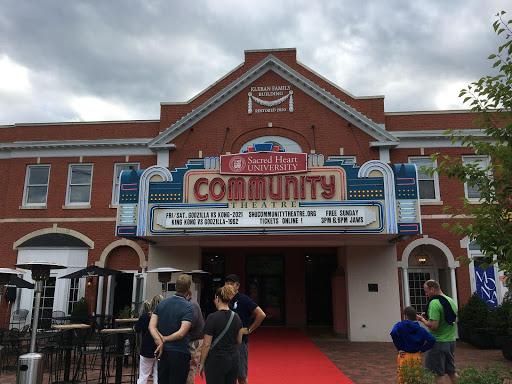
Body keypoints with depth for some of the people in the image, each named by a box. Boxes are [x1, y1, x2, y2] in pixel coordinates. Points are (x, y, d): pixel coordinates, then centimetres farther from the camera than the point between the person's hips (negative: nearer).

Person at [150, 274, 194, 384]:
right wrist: (165, 339, -8)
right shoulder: (188, 307, -14)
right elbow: (181, 333, -22)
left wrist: (160, 341, -12)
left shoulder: (161, 303, 4)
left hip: (163, 352, 6)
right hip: (180, 353, -6)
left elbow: (152, 326, -3)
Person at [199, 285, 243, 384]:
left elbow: (207, 344, -13)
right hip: (234, 359, 6)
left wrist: (201, 363, -4)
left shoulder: (213, 317, -15)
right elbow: (239, 341, 10)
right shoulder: (236, 317, 3)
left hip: (217, 360, -6)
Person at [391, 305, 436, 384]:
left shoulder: (400, 325, -4)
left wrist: (399, 348, -14)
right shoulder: (421, 329, 5)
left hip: (404, 356, -3)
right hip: (417, 357, 3)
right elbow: (432, 340, -5)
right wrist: (422, 349, 0)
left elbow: (394, 333, -24)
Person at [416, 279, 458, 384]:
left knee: (438, 374, 1)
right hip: (451, 341, 8)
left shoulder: (434, 303, -18)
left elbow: (434, 326, -24)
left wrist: (423, 319, -7)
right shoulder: (451, 301, 9)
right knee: (451, 372, 18)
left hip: (438, 343, -8)